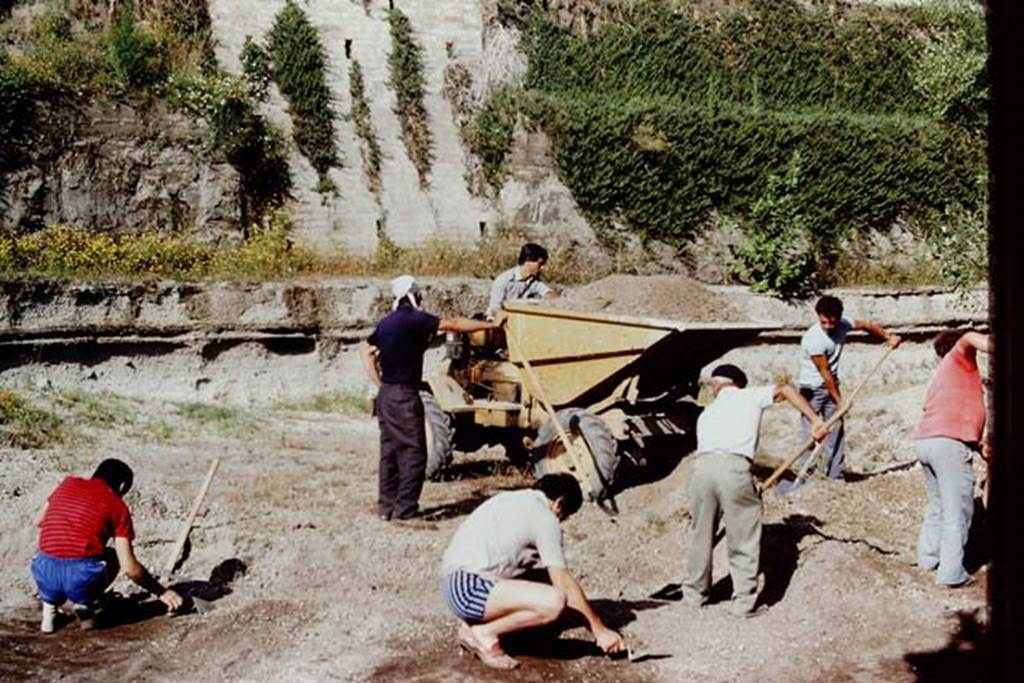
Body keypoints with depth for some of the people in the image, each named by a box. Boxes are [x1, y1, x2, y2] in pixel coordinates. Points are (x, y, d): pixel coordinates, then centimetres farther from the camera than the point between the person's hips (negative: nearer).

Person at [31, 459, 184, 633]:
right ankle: (84, 604, 6)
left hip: (45, 574, 3)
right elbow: (130, 568, 3)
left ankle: (49, 604, 15)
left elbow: (38, 522, 30)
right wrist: (162, 592, 16)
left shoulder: (68, 484, 16)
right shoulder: (117, 506, 7)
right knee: (111, 557, 29)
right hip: (82, 578, -3)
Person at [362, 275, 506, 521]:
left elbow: (367, 352, 21)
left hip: (385, 395, 8)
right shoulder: (415, 319, -12)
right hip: (404, 396, -8)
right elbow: (454, 324, -13)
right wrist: (492, 324, -7)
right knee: (414, 452, -2)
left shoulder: (387, 323, 12)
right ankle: (405, 508, -2)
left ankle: (386, 506, 16)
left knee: (389, 451, 12)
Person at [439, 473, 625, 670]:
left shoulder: (512, 499, 20)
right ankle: (484, 633, -6)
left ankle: (474, 623, 12)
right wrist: (600, 629, 1)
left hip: (455, 584, 10)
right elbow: (564, 582, -7)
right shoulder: (545, 518, -6)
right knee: (554, 601, -23)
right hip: (470, 590, -10)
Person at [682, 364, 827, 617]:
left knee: (701, 535, 21)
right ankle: (743, 602, 13)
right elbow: (786, 390, 5)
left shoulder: (706, 413, 33)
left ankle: (694, 594, 34)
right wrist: (815, 420, 3)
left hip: (702, 466, 5)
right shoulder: (749, 396, 20)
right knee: (744, 540, 8)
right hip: (734, 467, -4)